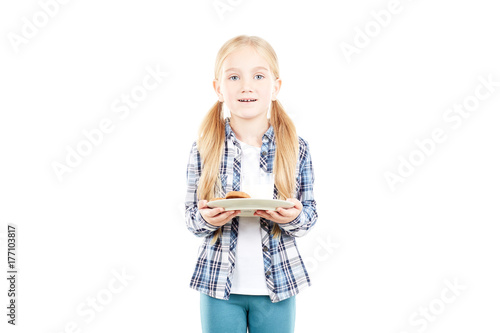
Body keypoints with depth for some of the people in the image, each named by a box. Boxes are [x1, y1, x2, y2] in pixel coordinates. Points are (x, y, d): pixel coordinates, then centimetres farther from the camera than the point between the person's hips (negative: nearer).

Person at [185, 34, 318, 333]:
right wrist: (207, 219, -21)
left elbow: (311, 215, 0)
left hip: (277, 284, 1)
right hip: (219, 284, 0)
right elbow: (191, 217, 0)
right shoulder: (203, 150, -6)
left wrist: (293, 217, -21)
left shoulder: (296, 149, -5)